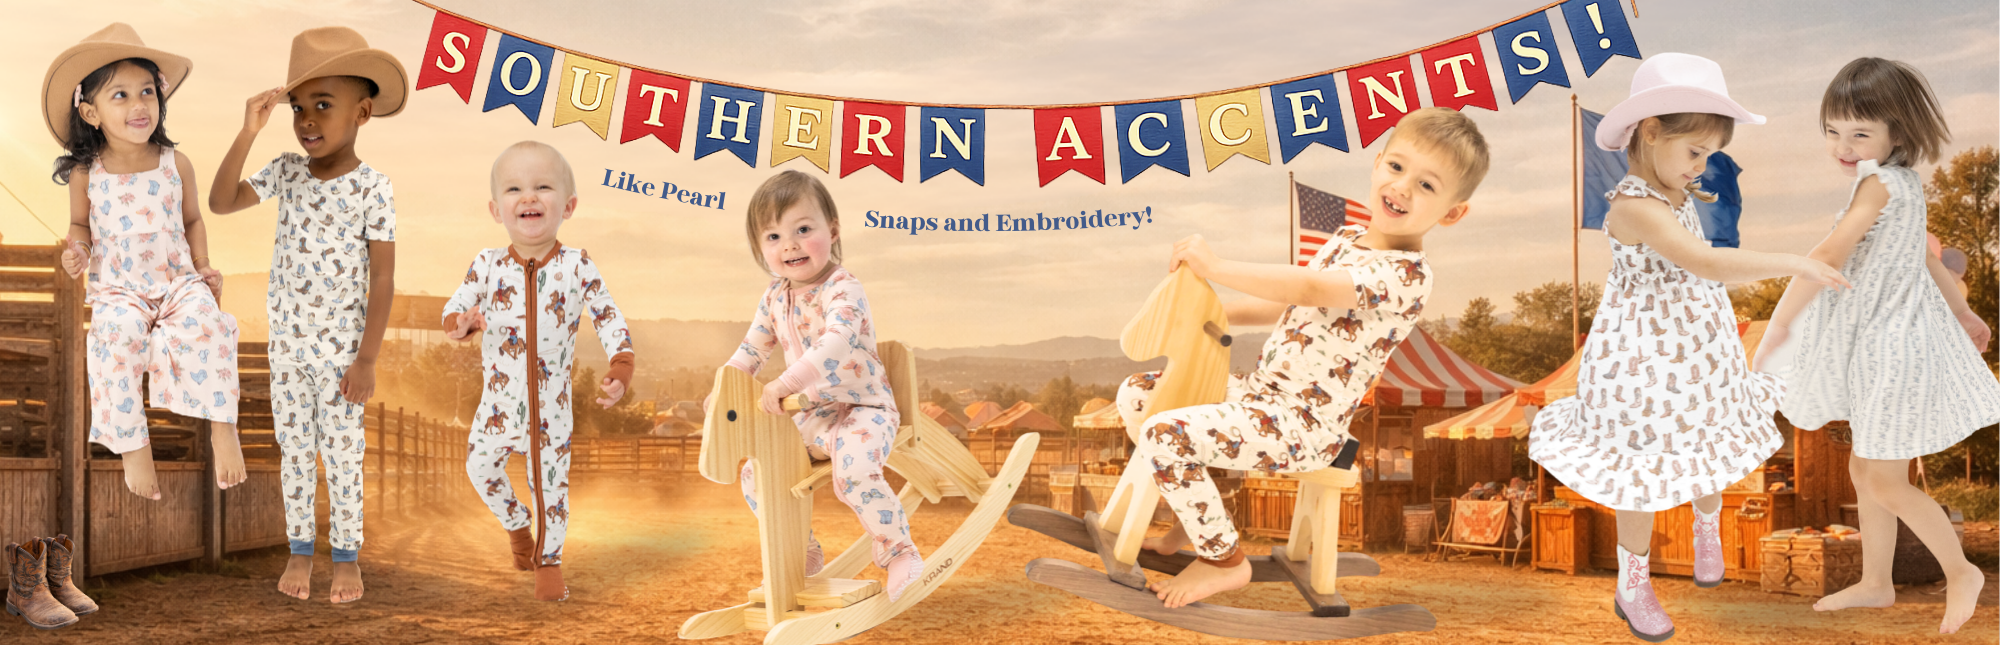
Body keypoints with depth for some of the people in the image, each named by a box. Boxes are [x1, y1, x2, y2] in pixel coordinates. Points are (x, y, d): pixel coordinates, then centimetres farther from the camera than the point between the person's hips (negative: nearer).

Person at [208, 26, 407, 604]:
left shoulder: (372, 187, -14)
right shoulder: (286, 171, -1)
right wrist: (248, 133, -17)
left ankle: (346, 554, 20)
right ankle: (300, 546, 26)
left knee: (342, 455, 7)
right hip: (287, 343, 4)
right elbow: (220, 202, -8)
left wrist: (366, 359, -13)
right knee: (294, 449, 13)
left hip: (341, 349, -4)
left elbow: (382, 278, -13)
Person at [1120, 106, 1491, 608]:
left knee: (1163, 436, -26)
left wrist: (1215, 267, -29)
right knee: (1136, 395, 10)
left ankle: (1224, 561, -5)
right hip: (1259, 390, 10)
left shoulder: (1404, 275, -19)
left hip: (1301, 427, -10)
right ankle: (1191, 520, 23)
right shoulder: (1346, 240, 10)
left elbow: (1309, 289, -33)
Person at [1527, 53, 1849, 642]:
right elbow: (1706, 263, -38)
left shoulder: (1677, 194, 1)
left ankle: (1708, 528, 53)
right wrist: (1793, 263, -37)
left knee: (1709, 456, 22)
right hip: (1642, 361, -8)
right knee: (1645, 476, 5)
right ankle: (1632, 587, 23)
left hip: (1697, 350, 8)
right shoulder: (1634, 205, -28)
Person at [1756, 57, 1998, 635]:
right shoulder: (1906, 183, 7)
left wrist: (1777, 327, -28)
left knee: (1884, 481, 0)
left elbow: (1828, 257, -29)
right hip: (1882, 346, 10)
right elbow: (1925, 256, 20)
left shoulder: (1879, 183, -22)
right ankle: (1875, 583, 29)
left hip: (1897, 347, -10)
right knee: (1865, 469, 17)